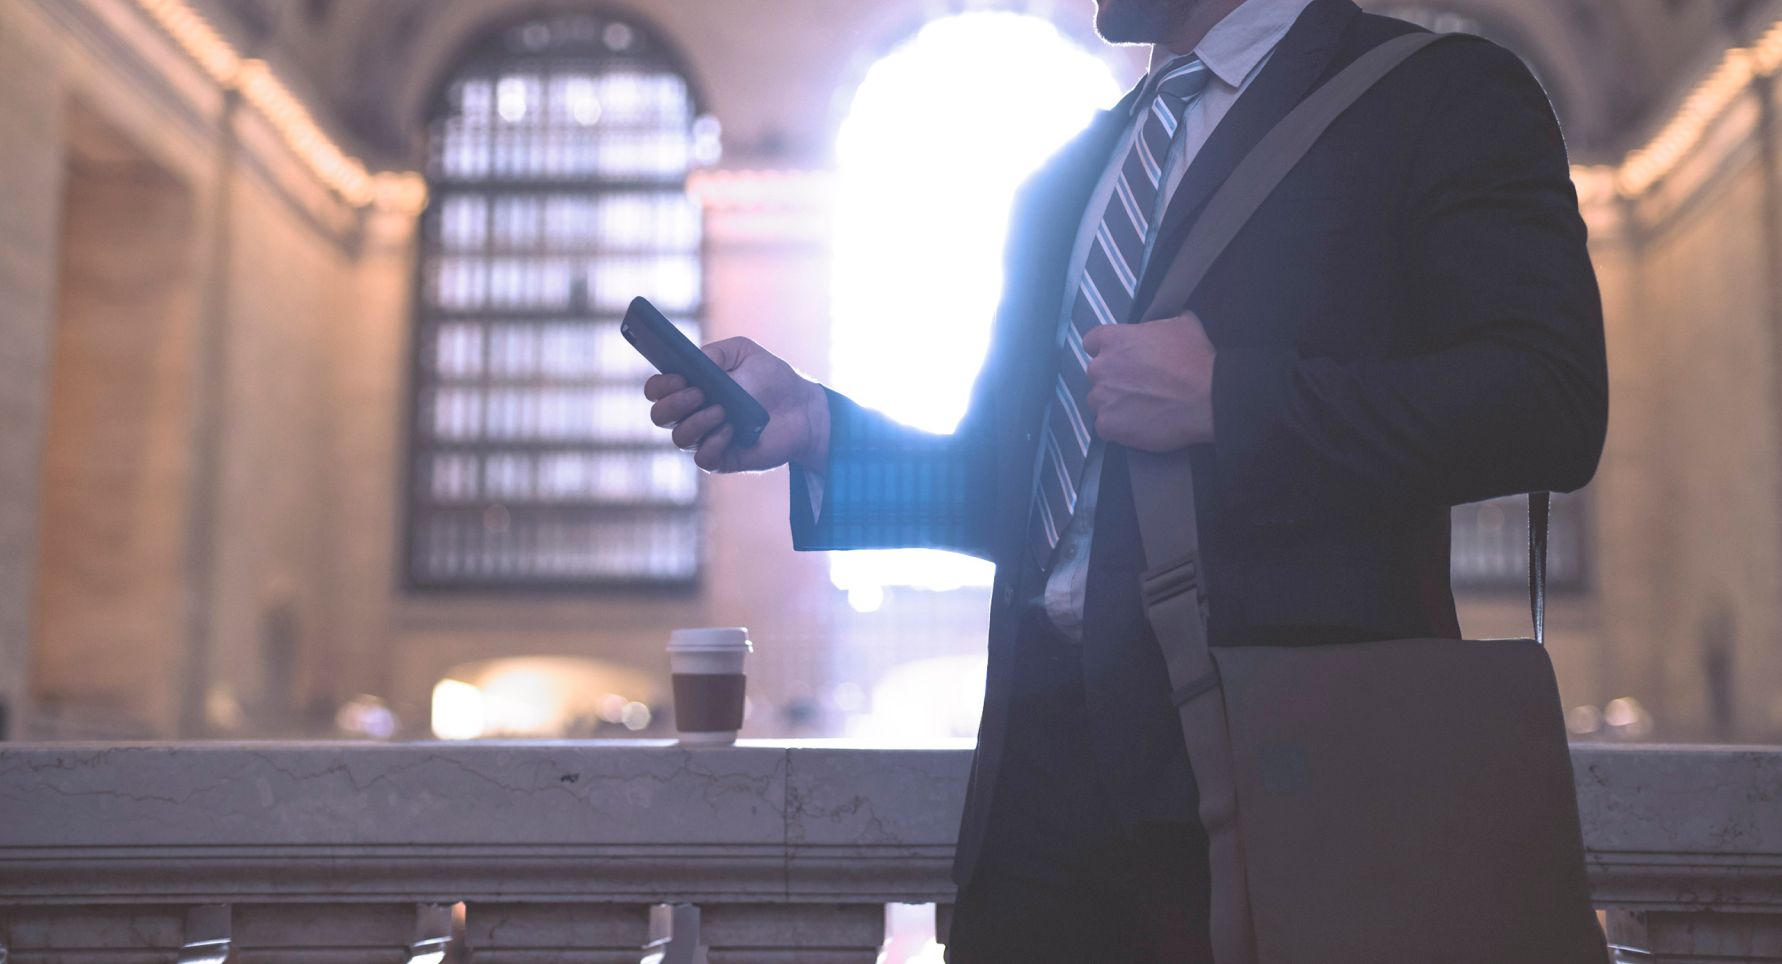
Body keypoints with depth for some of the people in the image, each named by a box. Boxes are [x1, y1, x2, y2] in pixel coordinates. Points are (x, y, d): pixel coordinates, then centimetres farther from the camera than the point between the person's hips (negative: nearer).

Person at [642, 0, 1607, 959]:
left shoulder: (1442, 94, 2)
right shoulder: (1063, 182, 23)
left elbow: (1552, 404, -12)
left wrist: (1225, 398, -16)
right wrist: (818, 428, 6)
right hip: (1051, 747, 6)